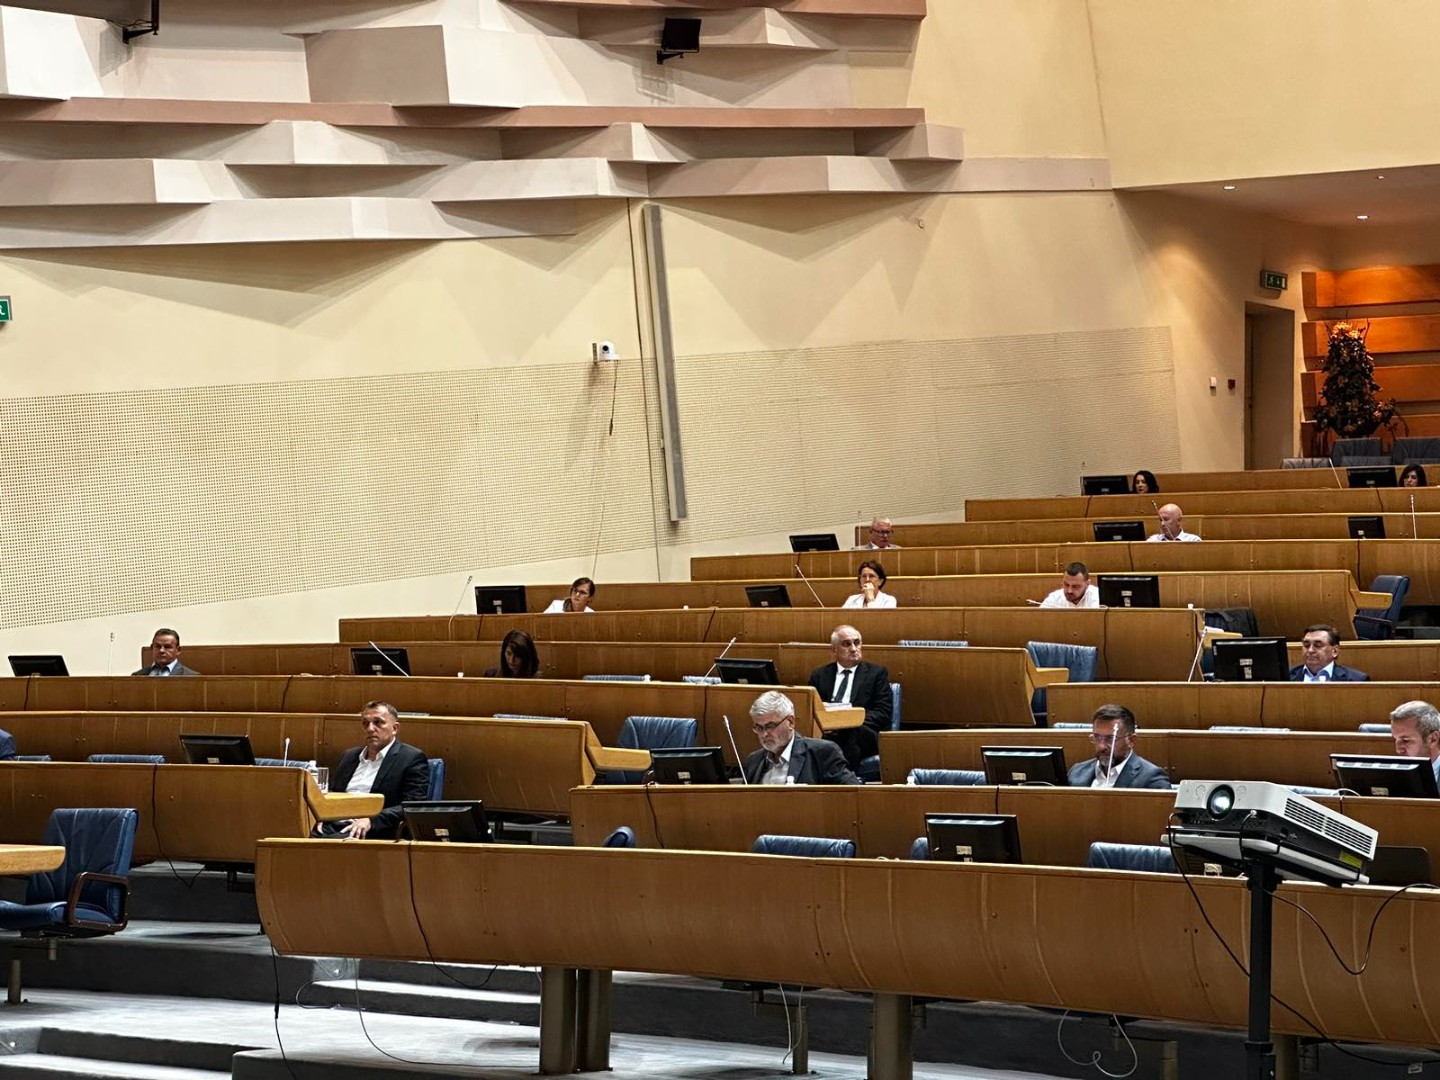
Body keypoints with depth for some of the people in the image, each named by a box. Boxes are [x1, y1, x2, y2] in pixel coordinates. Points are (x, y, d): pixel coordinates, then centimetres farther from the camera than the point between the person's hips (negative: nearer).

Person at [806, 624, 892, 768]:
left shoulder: (877, 673, 14)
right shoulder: (819, 675, 22)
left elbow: (884, 713, 4)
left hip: (861, 735, -1)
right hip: (823, 733, 1)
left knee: (855, 733, -38)